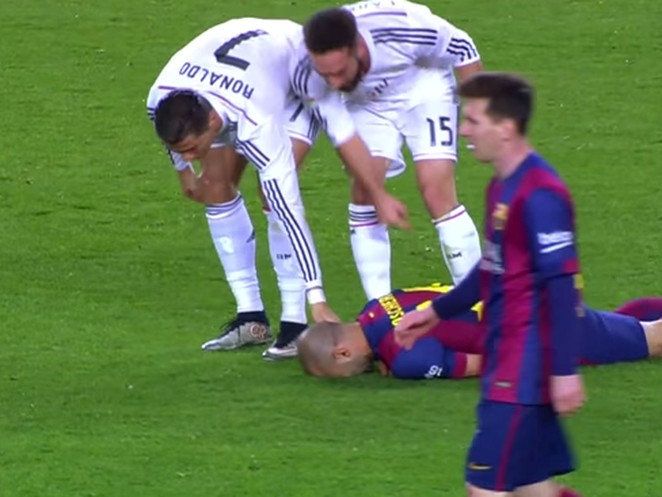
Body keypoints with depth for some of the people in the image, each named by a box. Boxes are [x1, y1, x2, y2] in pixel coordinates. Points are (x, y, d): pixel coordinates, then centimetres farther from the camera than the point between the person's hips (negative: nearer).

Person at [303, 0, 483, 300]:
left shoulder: (402, 28, -40)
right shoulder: (312, 63, -31)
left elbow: (462, 48, -20)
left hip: (423, 91, -3)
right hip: (366, 103, 3)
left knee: (437, 193, -14)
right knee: (363, 193, -11)